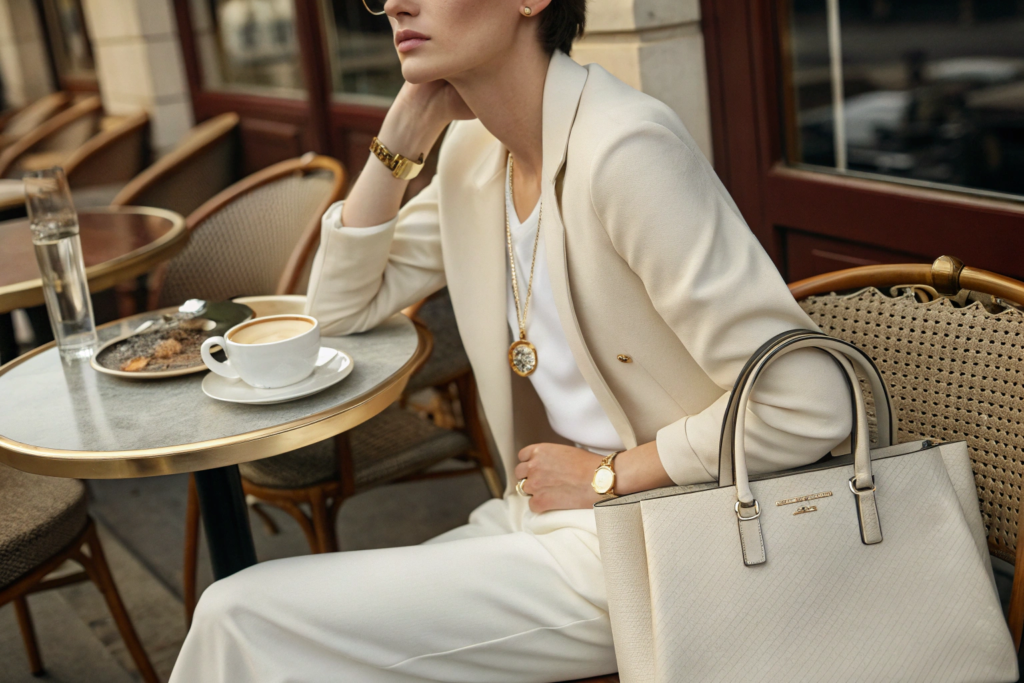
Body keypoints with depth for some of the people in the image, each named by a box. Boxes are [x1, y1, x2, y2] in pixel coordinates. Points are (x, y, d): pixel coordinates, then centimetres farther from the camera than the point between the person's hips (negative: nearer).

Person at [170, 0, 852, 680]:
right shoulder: (474, 151, 4)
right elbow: (340, 306, 9)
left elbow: (808, 409, -25)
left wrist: (608, 475, -15)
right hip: (545, 518, 7)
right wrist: (402, 136, -2)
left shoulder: (626, 148, -23)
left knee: (242, 619, -9)